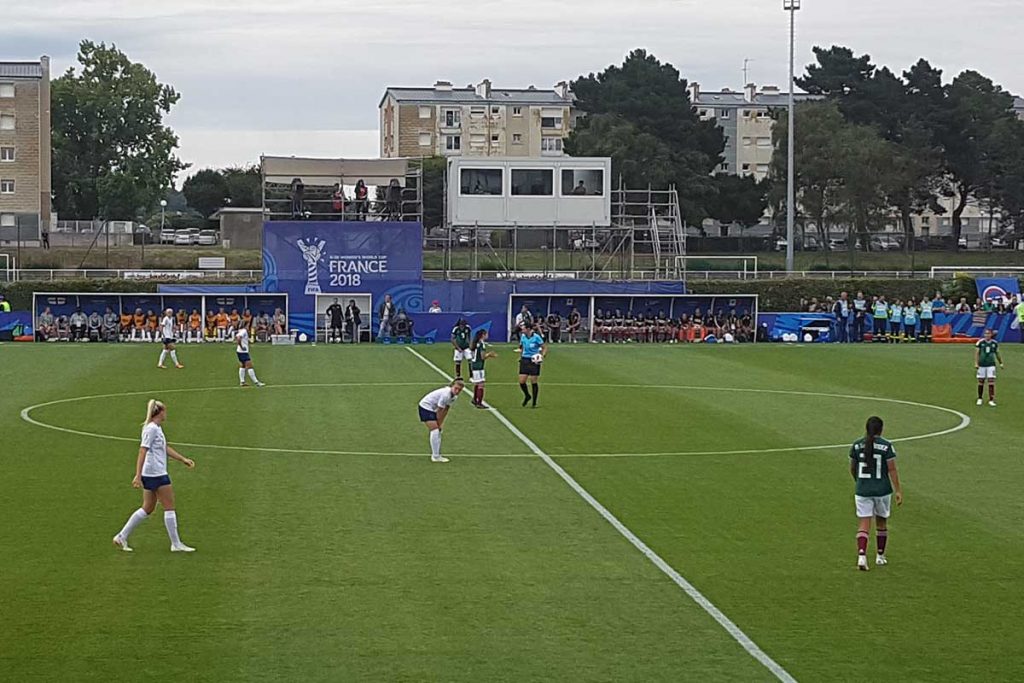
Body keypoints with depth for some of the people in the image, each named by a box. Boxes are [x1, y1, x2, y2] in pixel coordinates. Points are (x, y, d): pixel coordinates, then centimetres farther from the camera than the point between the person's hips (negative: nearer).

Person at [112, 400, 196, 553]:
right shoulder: (151, 429, -15)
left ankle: (122, 536, 15)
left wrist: (183, 459, 27)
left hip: (150, 475, 10)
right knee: (169, 507, -1)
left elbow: (166, 448, 26)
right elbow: (142, 451, -20)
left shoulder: (157, 428, 15)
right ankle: (176, 544, 5)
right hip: (156, 474, -10)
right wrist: (138, 475, -25)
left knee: (147, 508, 14)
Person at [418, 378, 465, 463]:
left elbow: (446, 410, 5)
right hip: (425, 406, -10)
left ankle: (437, 454, 20)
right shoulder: (445, 394, -31)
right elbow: (439, 411, -23)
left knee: (438, 431, 12)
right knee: (435, 431, -16)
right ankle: (435, 456, -14)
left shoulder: (454, 396, -4)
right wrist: (439, 424, -12)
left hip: (433, 408, 10)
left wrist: (440, 423, 2)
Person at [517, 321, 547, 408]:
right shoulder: (523, 337, 5)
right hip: (524, 361, 4)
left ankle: (534, 403, 10)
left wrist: (543, 356, -19)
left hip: (534, 361, -4)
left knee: (534, 382, -1)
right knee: (521, 382, -3)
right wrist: (520, 356, 14)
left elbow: (545, 347, -5)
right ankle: (527, 396, 26)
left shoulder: (536, 337, -10)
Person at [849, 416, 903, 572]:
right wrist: (899, 491, -3)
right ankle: (880, 556, 27)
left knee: (863, 525, 0)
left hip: (862, 490, 1)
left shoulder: (857, 445, -1)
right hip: (882, 490, -1)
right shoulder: (886, 446, -8)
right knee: (881, 523, 17)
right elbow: (892, 470, -9)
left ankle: (861, 556, -18)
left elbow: (852, 469, 8)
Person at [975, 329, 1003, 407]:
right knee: (981, 382, 5)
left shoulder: (995, 343, 4)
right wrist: (976, 363, -11)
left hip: (991, 365, 1)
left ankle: (991, 400, -5)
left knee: (991, 382, -7)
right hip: (981, 365, -1)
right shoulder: (980, 342, -3)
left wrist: (1001, 363, 19)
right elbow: (977, 353, -3)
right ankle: (979, 399, 20)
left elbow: (997, 353, 16)